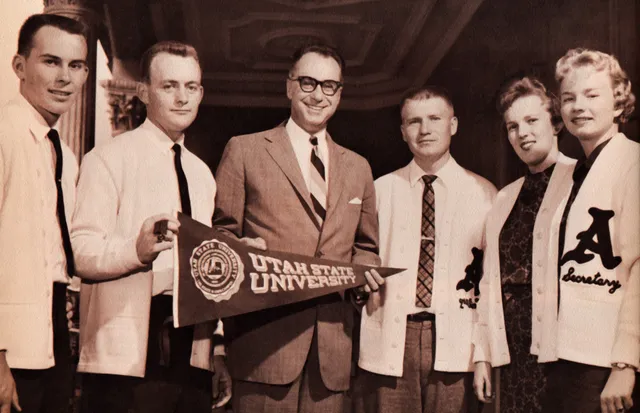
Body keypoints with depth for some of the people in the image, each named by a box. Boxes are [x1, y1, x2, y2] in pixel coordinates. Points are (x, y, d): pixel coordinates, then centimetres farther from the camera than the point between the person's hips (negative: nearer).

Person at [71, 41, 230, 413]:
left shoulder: (202, 174, 17)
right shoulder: (110, 159, -3)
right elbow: (82, 253, -13)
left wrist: (220, 350, 15)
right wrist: (138, 249, -31)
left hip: (192, 353, 6)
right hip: (127, 357, -6)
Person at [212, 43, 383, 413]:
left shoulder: (358, 168, 18)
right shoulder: (244, 150, 6)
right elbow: (221, 234, 5)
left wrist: (364, 271, 2)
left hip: (333, 344, 4)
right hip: (266, 338, -3)